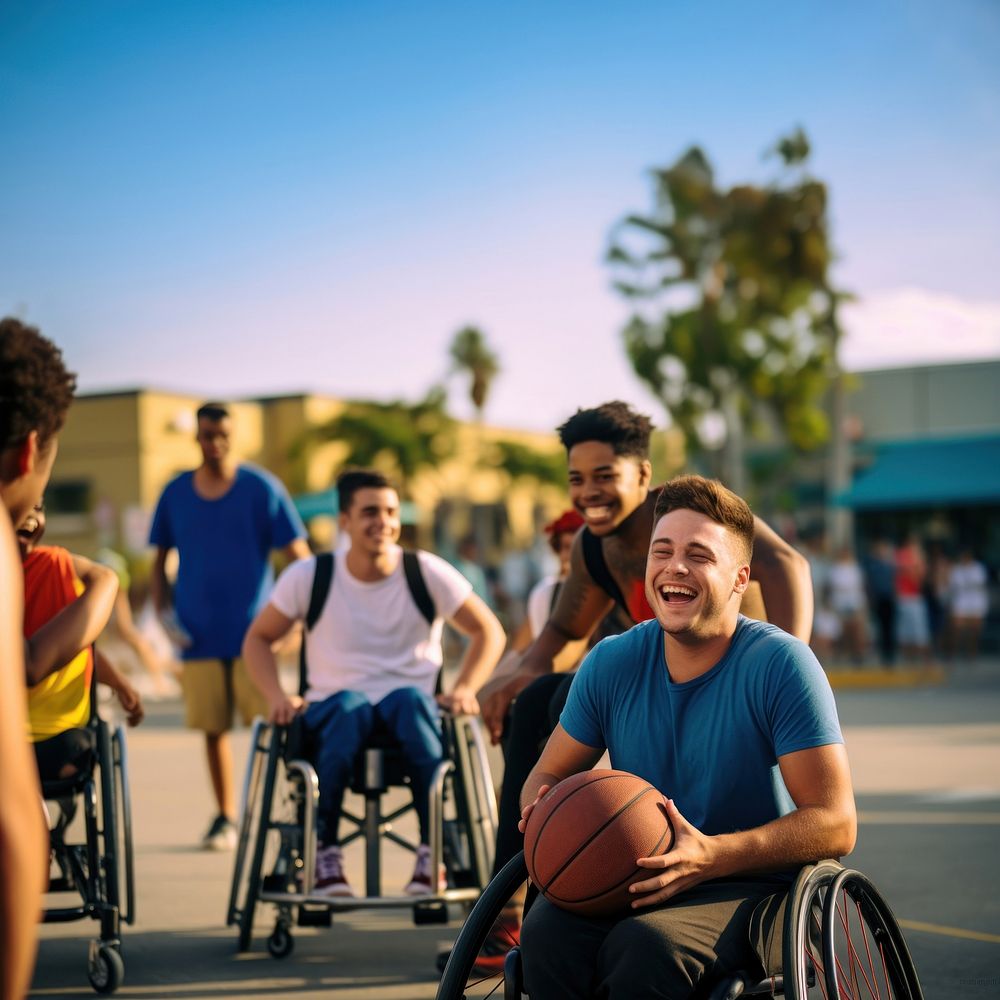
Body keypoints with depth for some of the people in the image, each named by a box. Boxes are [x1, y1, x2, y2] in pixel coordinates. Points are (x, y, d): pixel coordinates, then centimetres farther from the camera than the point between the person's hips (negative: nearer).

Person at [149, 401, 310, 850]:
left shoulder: (261, 488, -2)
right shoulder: (175, 493, 7)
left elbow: (299, 554, -1)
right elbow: (160, 560, 16)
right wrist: (164, 611, 2)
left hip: (252, 630, -3)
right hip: (198, 636, 3)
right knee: (213, 728, 5)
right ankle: (225, 818, 17)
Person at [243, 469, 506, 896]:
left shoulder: (428, 573, -2)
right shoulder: (309, 577, -1)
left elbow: (488, 632, 7)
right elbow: (258, 639, 9)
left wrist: (465, 688, -10)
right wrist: (276, 696, -8)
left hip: (411, 706, 0)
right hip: (333, 712, 0)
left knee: (411, 699, -36)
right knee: (350, 706, -37)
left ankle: (434, 852, -30)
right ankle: (323, 852, -28)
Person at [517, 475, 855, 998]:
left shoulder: (780, 665, -12)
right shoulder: (611, 664, 2)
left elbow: (835, 824, -15)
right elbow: (548, 774, 13)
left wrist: (712, 856, -28)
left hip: (752, 887, -3)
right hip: (633, 878, 4)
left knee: (646, 945, -35)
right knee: (548, 934, -30)